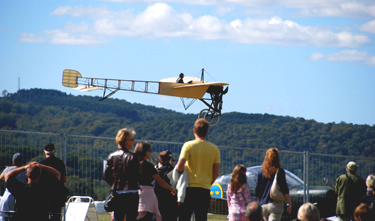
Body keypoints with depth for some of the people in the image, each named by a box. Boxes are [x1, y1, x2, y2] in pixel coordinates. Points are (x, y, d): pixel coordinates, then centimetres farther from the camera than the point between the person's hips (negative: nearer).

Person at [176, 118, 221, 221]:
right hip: (205, 190, 3)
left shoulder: (189, 145, -6)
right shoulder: (214, 149, 5)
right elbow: (216, 173, 6)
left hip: (189, 188, -3)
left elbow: (179, 167, -14)